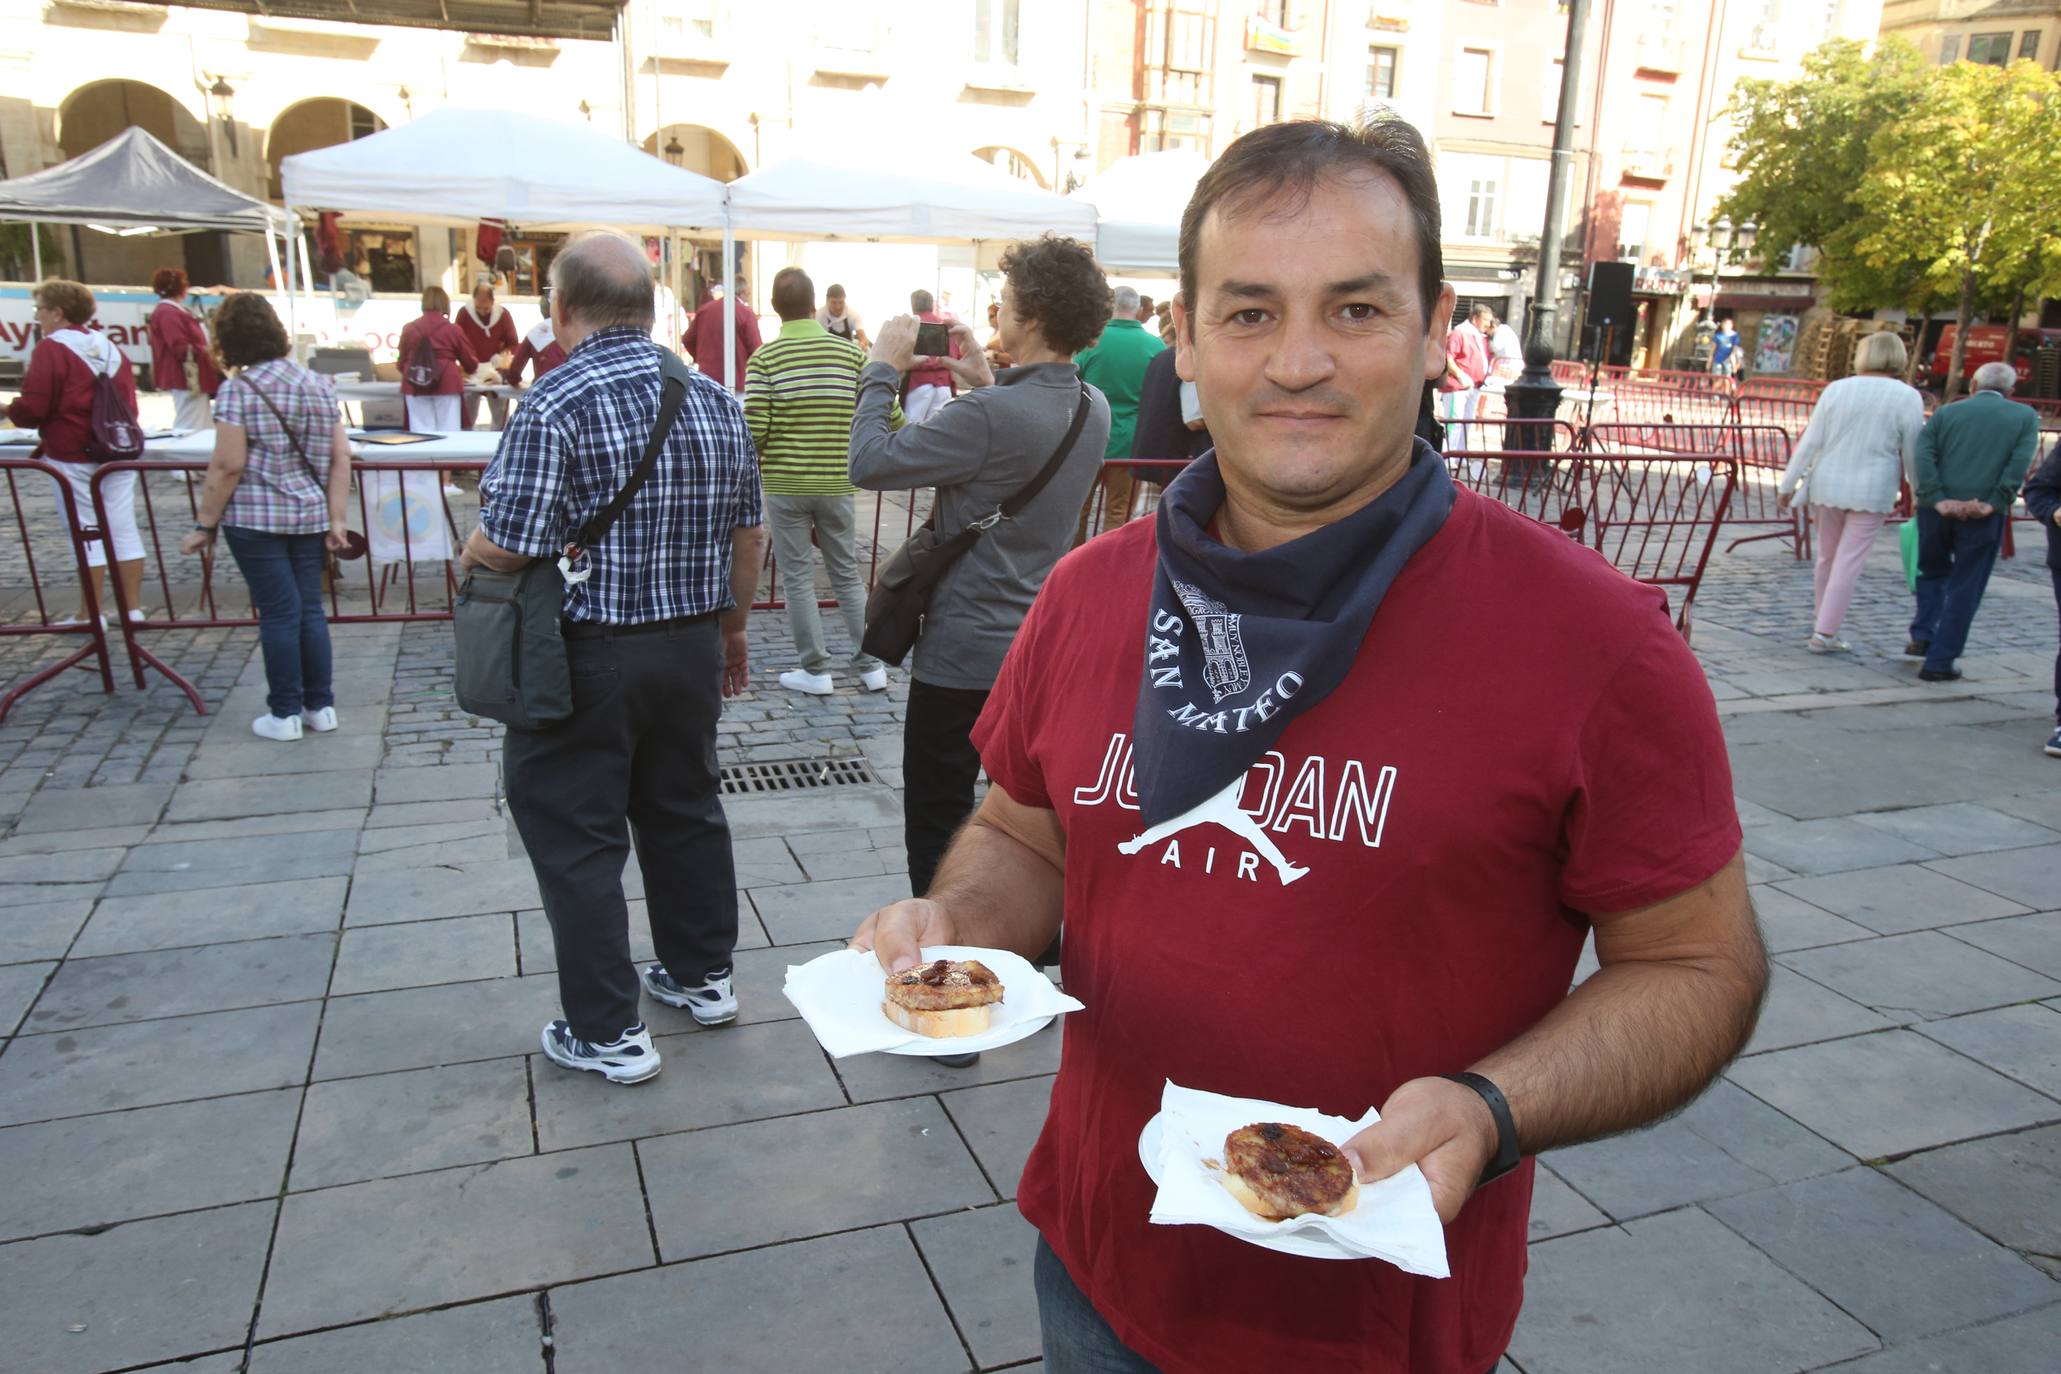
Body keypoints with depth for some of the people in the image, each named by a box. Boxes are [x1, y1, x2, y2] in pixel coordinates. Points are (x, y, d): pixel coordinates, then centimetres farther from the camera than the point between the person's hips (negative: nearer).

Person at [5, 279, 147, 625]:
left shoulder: (52, 349, -10)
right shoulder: (110, 347, 12)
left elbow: (33, 408, -14)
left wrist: (10, 409, 5)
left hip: (74, 457, -6)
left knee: (87, 532, -1)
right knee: (124, 527, 8)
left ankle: (92, 613, 5)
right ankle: (133, 607, 10)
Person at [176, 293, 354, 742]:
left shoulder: (237, 391, -10)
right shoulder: (318, 384, 6)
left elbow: (228, 466, -13)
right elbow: (341, 457, 3)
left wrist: (205, 524, -5)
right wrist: (338, 518, 5)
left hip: (256, 518, -5)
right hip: (309, 515, 5)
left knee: (278, 612, -1)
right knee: (310, 608, 10)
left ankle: (285, 714, 7)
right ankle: (321, 706, 15)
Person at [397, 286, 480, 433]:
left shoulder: (409, 329, 9)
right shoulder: (453, 330, 1)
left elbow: (402, 361, 16)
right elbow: (471, 363, 8)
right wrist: (467, 370, 31)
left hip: (414, 387, 3)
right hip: (446, 385, -2)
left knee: (420, 432, 2)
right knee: (448, 432, -1)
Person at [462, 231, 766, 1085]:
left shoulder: (555, 406, -17)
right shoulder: (715, 399, 3)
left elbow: (504, 549, -19)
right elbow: (746, 534, 8)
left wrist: (467, 553, 3)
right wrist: (733, 629, 19)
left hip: (588, 656, -6)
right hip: (692, 646, 6)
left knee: (575, 837, 7)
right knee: (685, 810, 20)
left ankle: (607, 1033, 15)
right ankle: (703, 975, 36)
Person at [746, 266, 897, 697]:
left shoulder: (765, 357, -6)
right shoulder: (849, 351, -2)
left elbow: (754, 427, -12)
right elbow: (886, 412, -6)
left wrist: (755, 466, 7)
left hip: (784, 484, -2)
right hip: (837, 483, 2)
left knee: (799, 578, 7)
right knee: (848, 575, 14)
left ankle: (815, 670, 12)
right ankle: (871, 665, 17)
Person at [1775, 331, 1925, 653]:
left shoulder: (1836, 389, 0)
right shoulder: (1908, 397, -5)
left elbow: (1810, 441, -1)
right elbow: (1913, 454, -2)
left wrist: (1788, 484, 3)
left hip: (1827, 485, 3)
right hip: (1872, 492, -3)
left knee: (1828, 558, 15)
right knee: (1849, 563, 1)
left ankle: (1821, 627, 24)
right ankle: (1824, 633, -1)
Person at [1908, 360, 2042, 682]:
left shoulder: (1946, 413, 10)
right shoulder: (2025, 416, 9)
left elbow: (1923, 454, -5)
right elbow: (2020, 463, -7)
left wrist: (1938, 500, -10)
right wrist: (1993, 504, -11)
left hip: (1939, 509, 1)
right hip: (1984, 515, -1)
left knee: (1933, 571, 24)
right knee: (1965, 590, 6)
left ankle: (1922, 635, 10)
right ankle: (1939, 662, 4)